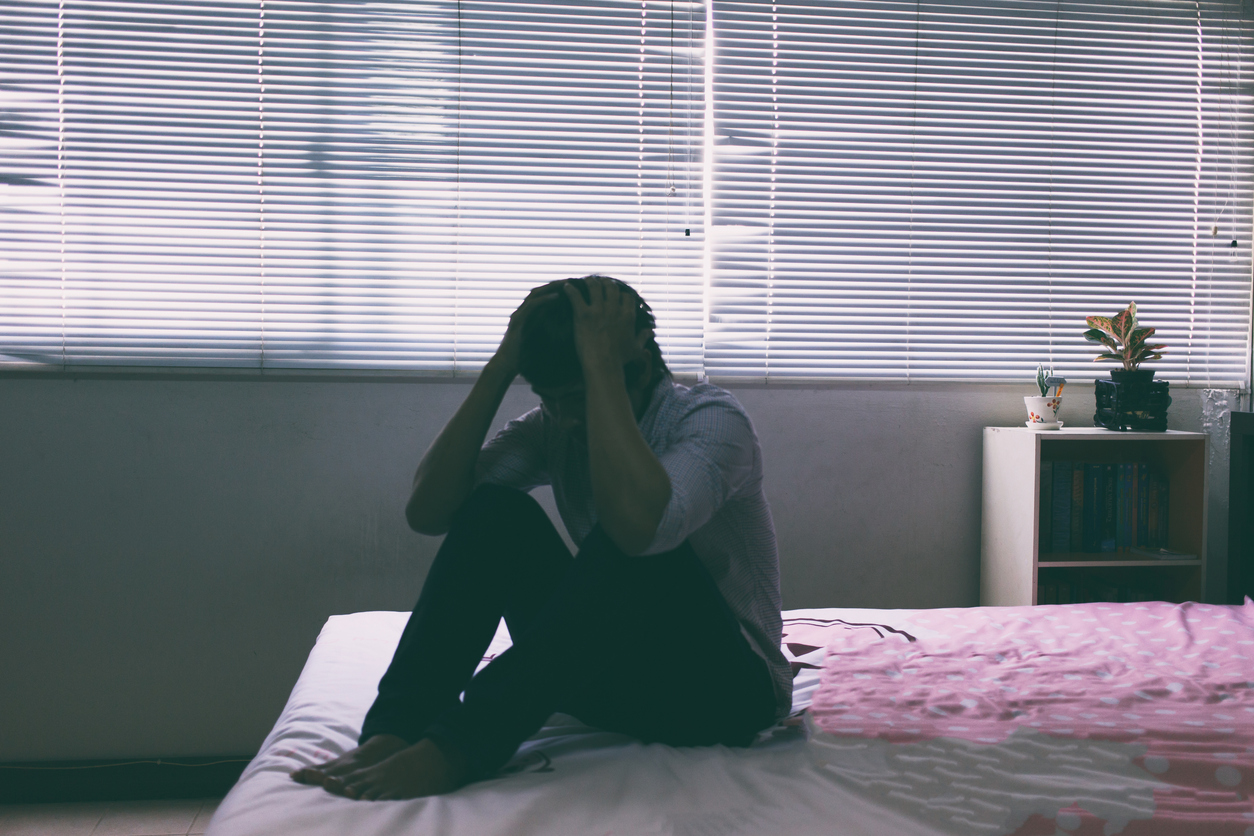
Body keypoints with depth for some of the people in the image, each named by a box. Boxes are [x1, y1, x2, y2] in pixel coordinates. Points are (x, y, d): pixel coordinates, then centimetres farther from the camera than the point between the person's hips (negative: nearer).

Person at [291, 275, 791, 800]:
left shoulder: (713, 420, -17)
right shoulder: (554, 428, 1)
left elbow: (639, 523, -40)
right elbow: (428, 511, -12)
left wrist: (600, 362, -32)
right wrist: (501, 366, -16)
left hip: (728, 685, -5)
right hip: (613, 674, 5)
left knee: (631, 543, -34)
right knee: (496, 510, -15)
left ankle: (457, 747, -36)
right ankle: (392, 730, -27)